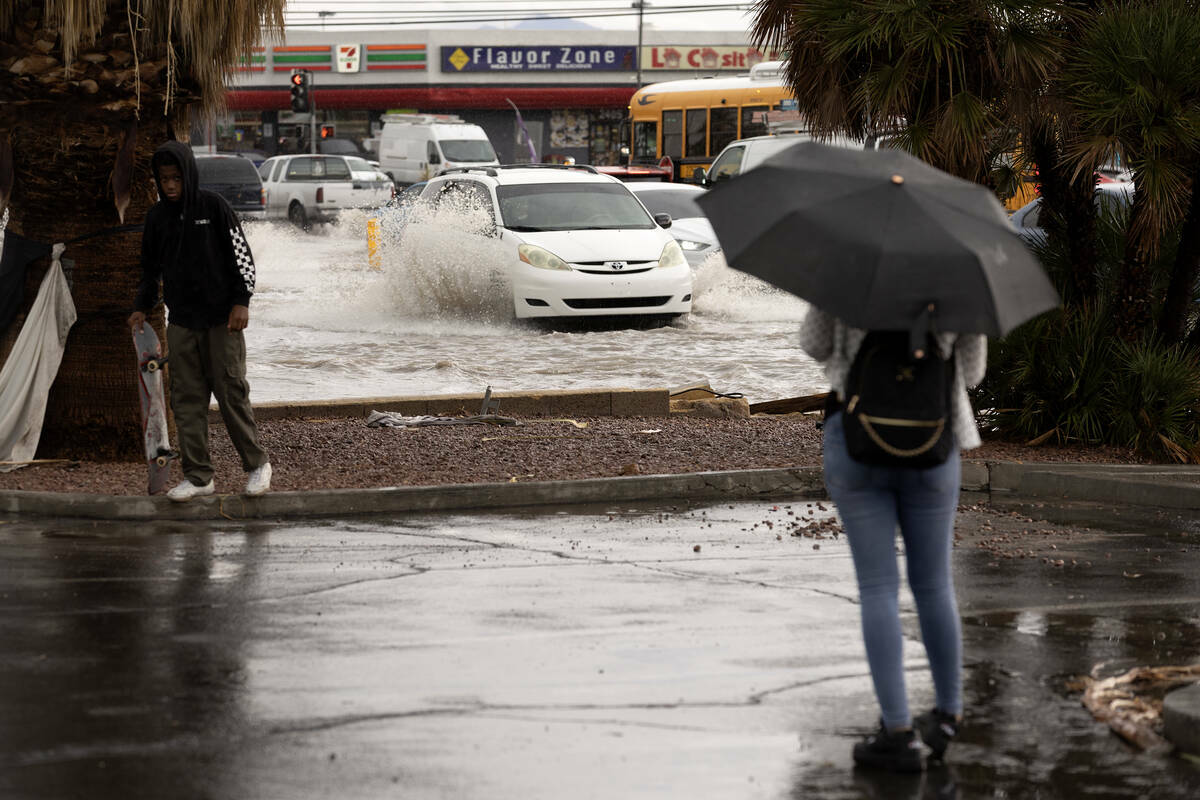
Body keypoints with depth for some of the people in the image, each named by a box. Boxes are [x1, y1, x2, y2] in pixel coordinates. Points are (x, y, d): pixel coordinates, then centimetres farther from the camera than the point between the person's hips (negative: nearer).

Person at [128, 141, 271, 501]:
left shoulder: (213, 206, -5)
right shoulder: (156, 216, 7)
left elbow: (242, 254, -4)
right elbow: (150, 269, 17)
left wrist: (241, 302, -11)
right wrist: (142, 307, 5)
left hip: (221, 321, -4)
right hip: (181, 323, 4)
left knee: (232, 392, -3)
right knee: (187, 399, 2)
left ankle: (257, 464, 11)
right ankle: (198, 475, 7)